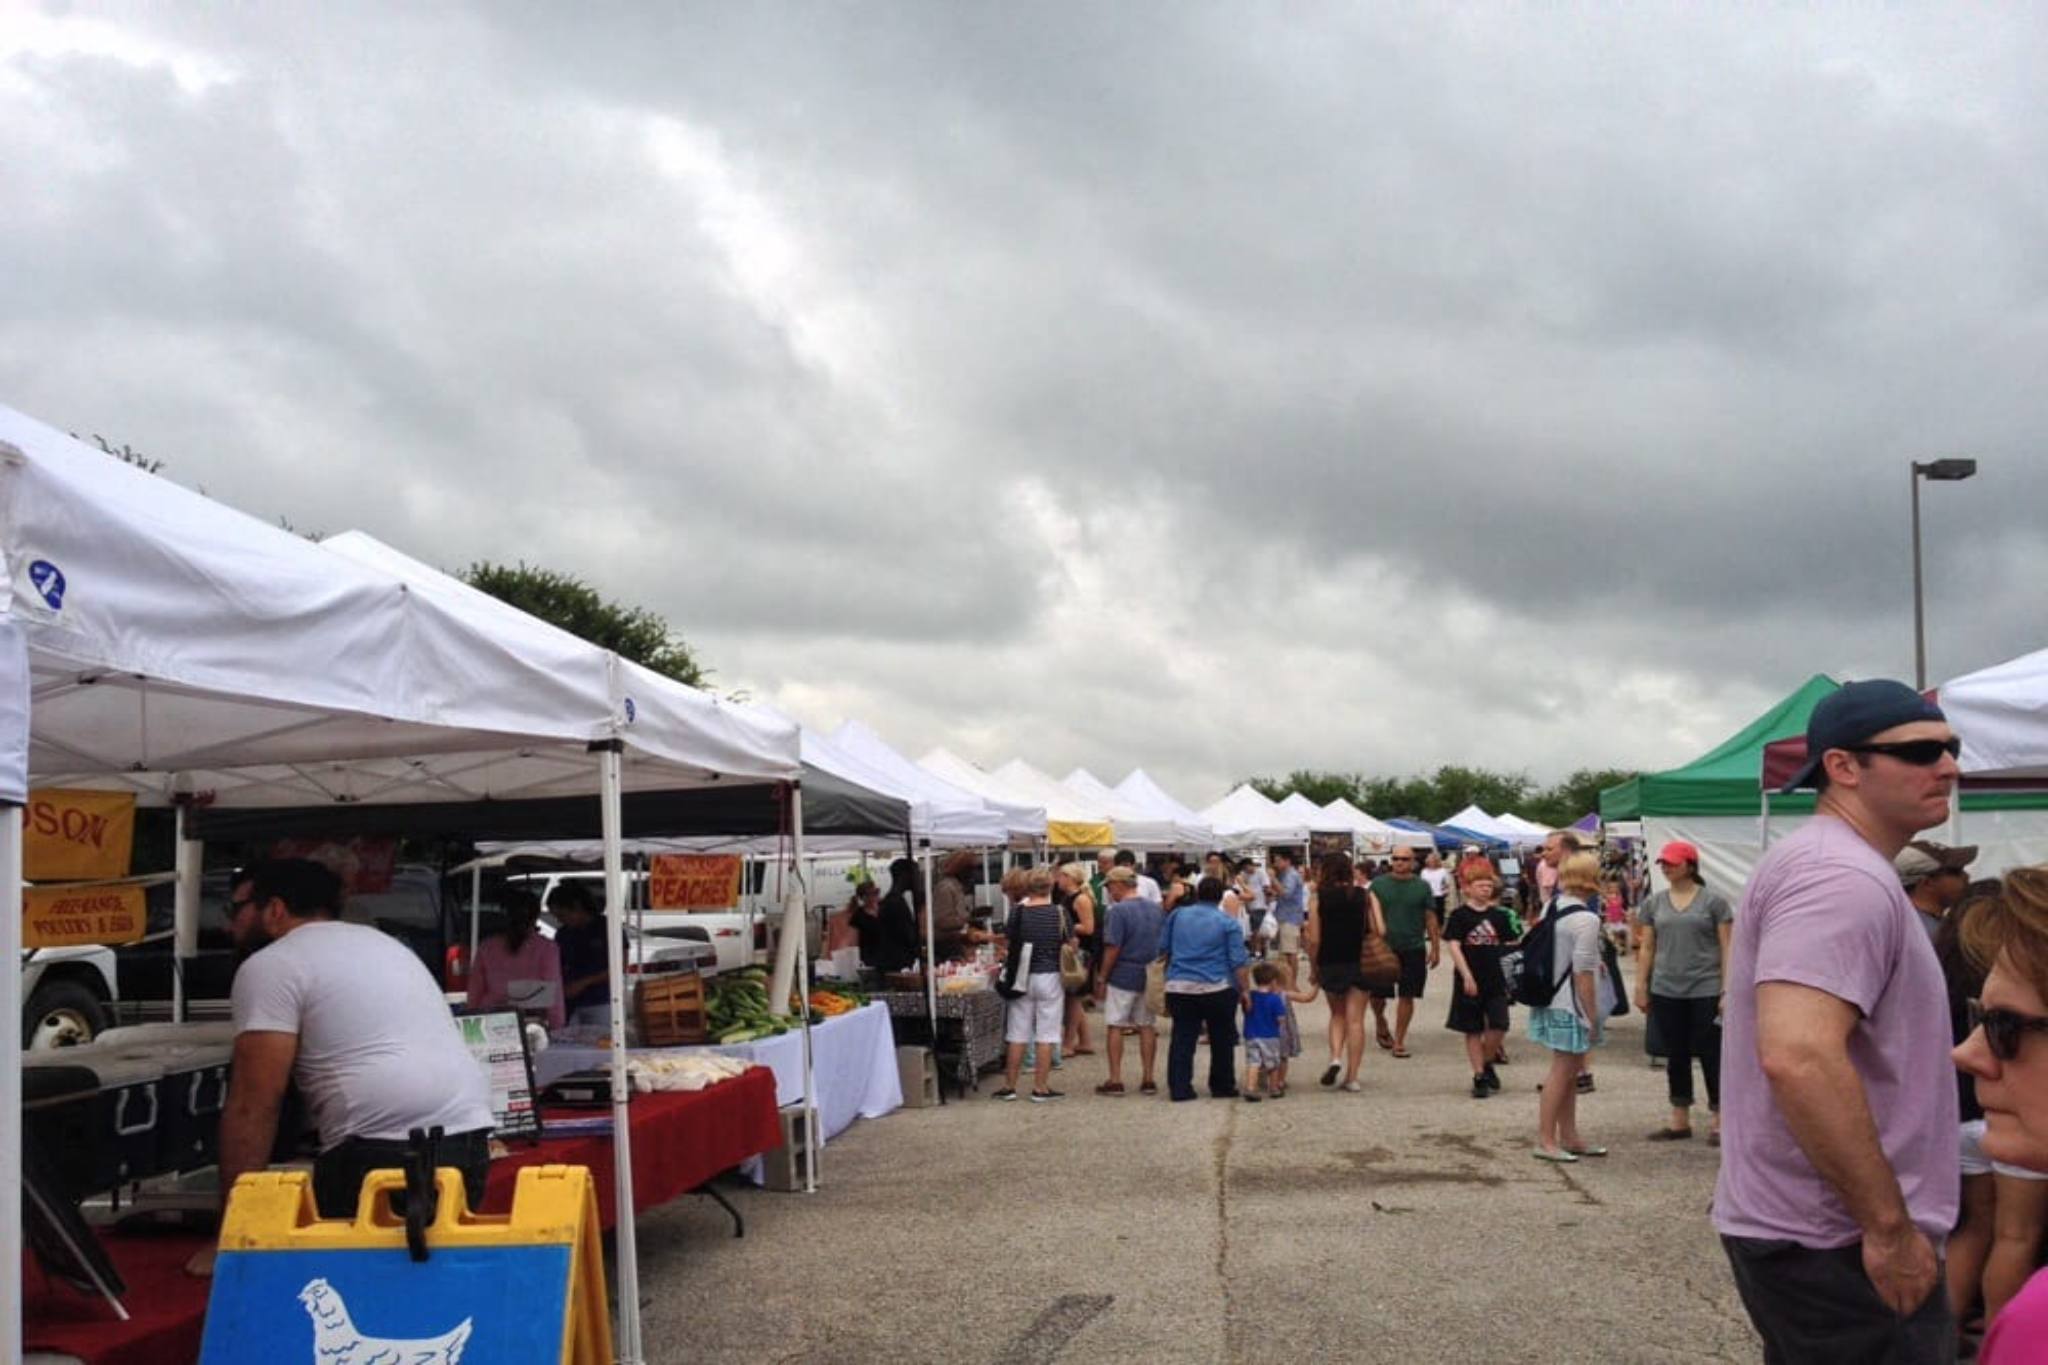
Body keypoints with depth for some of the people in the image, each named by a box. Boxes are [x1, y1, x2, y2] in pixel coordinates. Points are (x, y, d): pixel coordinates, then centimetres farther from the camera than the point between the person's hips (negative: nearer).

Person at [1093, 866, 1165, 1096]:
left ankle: (1115, 1080, 2)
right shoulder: (1157, 909, 7)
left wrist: (1102, 979, -8)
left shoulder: (1119, 910, -13)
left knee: (1115, 1027, 3)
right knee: (1147, 1027, 9)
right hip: (1150, 977, 6)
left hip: (1122, 976, -6)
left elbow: (1113, 948, -15)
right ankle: (1148, 1080, 11)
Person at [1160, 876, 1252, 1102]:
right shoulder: (1227, 922, -3)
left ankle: (1179, 1088, 1)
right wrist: (1245, 990, 0)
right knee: (1222, 1040, 11)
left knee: (1182, 1040, 5)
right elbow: (1239, 962, -6)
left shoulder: (1178, 916, 7)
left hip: (1179, 987, 3)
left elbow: (1164, 950, 16)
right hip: (1217, 989, -2)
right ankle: (1222, 1087, 18)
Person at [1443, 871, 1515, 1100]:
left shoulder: (1499, 916, 7)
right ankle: (1479, 1077, 12)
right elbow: (1453, 946, -10)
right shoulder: (1460, 915, -3)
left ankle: (1486, 1064, 16)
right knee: (1473, 1030, 4)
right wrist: (1467, 976, -17)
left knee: (1498, 1027, -9)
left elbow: (1509, 946, 12)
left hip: (1496, 980, 2)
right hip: (1470, 981, -2)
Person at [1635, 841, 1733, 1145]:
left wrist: (1727, 991, -9)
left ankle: (1717, 1121, 11)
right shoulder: (1654, 903, 8)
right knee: (1676, 1057, 10)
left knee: (1710, 1056, 2)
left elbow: (1727, 948, -3)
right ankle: (1680, 1121, 19)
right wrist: (1641, 988, 6)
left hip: (1705, 991, -4)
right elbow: (1646, 948, 11)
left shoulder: (1713, 901, -2)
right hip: (1666, 993, 4)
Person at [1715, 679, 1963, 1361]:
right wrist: (1890, 1226, -24)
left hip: (1795, 1226, 10)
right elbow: (1800, 1058, -32)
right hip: (1838, 1245, -10)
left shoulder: (1823, 860, 15)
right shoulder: (1844, 876, -19)